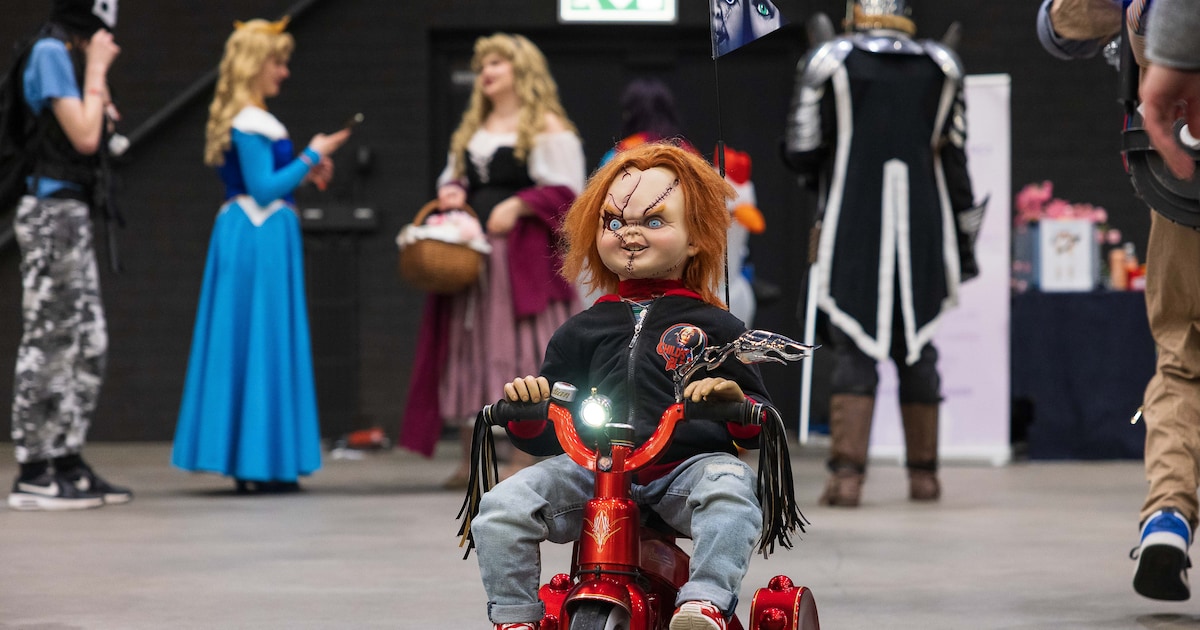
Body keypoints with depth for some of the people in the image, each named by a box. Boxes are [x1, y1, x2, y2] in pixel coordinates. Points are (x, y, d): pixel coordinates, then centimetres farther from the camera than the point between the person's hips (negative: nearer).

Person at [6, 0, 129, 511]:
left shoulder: (69, 54, 14)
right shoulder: (51, 53, -11)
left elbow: (94, 136, 15)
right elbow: (84, 138, -17)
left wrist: (99, 79, 9)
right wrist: (96, 71, -9)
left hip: (70, 214, 9)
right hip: (52, 212, -9)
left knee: (89, 343, 11)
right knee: (48, 340, -8)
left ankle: (67, 462, 15)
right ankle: (33, 475, -6)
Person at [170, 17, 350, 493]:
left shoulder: (236, 121, 16)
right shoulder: (252, 123, -15)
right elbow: (264, 188, -19)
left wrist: (304, 171, 14)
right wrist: (311, 156, -11)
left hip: (240, 235, 10)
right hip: (262, 237, -10)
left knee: (240, 343, 10)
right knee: (263, 339, -6)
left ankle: (244, 461, 14)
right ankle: (259, 464, -4)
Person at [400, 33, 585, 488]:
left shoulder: (546, 127, -3)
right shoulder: (472, 129, 18)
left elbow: (566, 191, -9)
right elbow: (453, 175, 25)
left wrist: (516, 206, -20)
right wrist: (451, 192, 2)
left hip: (523, 250, -7)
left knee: (520, 350, -6)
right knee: (469, 348, 6)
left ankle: (524, 458, -3)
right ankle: (469, 459, 11)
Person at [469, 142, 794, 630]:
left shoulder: (715, 327, 11)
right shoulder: (582, 331, 18)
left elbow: (759, 428, 7)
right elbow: (544, 435, 19)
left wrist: (735, 398, -15)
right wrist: (525, 409, -3)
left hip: (687, 466, -2)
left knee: (728, 487, -36)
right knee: (504, 504, -19)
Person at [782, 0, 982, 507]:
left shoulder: (830, 61, -1)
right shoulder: (940, 67, 8)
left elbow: (801, 155, -2)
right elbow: (953, 163, 8)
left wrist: (818, 169, 22)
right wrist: (965, 242, 13)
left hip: (854, 232, -2)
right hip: (922, 234, 2)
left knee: (855, 350, -3)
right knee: (916, 350, 12)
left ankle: (847, 474, -15)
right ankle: (924, 474, 16)